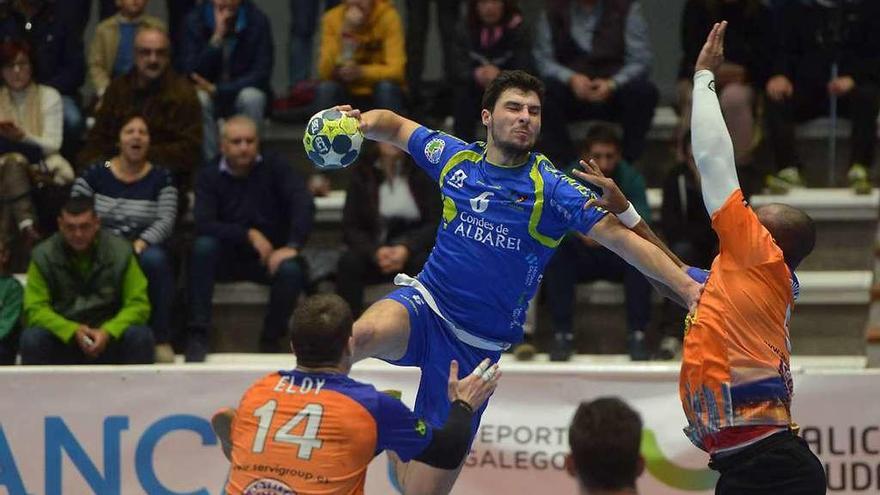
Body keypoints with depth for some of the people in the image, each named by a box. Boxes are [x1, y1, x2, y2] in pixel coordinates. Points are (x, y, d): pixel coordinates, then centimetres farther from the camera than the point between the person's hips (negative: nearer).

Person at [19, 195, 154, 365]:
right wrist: (73, 331, -26)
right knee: (32, 338, -30)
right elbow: (35, 309, -10)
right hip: (64, 339, 0)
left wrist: (108, 332, -25)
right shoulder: (43, 255, -5)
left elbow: (139, 304, -6)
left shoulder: (120, 251, -5)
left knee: (140, 336, -29)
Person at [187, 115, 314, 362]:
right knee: (203, 246, -32)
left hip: (271, 255, 0)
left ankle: (271, 340, -11)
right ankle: (198, 335, -30)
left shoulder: (274, 167, -3)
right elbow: (203, 224, -18)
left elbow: (304, 204, -14)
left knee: (291, 270, -33)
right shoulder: (210, 176, -4)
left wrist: (292, 246, -26)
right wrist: (249, 235, -26)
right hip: (228, 256, 0)